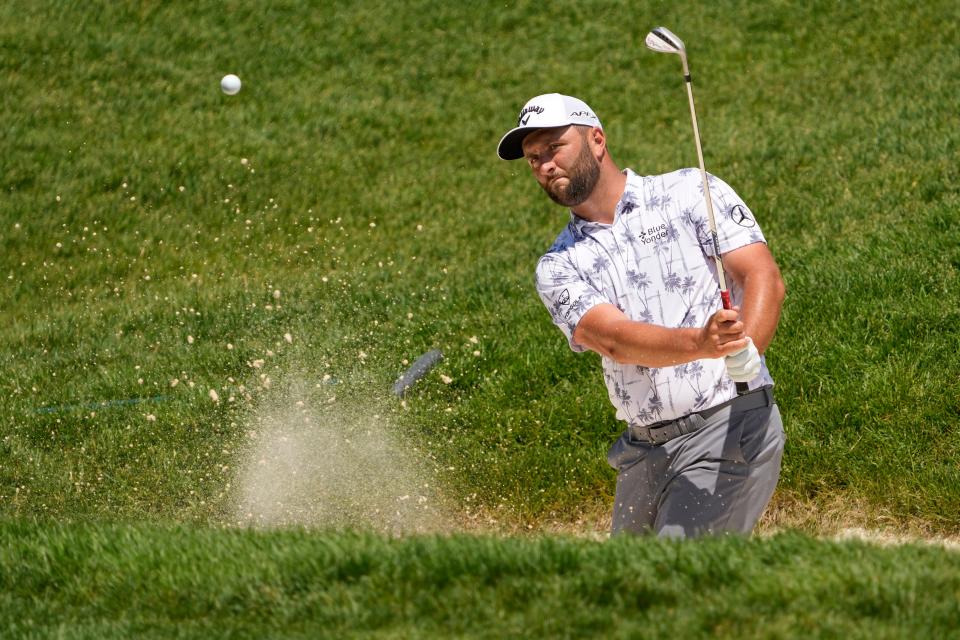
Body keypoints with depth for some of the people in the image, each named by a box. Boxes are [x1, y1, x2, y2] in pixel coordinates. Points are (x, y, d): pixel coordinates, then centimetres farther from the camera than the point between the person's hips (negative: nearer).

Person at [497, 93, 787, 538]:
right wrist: (699, 343, -31)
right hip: (643, 449, 5)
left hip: (730, 424, -5)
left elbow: (764, 278, -8)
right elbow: (614, 340, -10)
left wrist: (744, 352, -29)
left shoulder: (690, 192, 3)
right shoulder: (558, 268, 9)